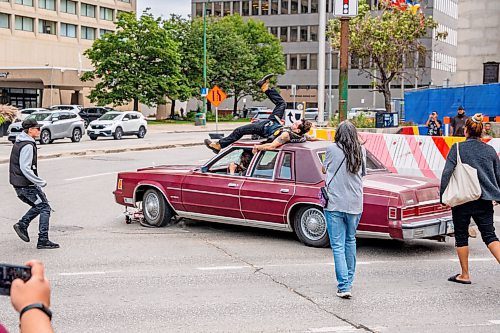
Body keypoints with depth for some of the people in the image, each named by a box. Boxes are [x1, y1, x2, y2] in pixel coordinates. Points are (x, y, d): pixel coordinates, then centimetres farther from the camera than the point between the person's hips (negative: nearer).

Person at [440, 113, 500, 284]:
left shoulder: (458, 148, -6)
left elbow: (447, 173, -12)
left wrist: (444, 196, -4)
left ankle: (465, 275, 16)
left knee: (461, 236, 10)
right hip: (485, 200, 3)